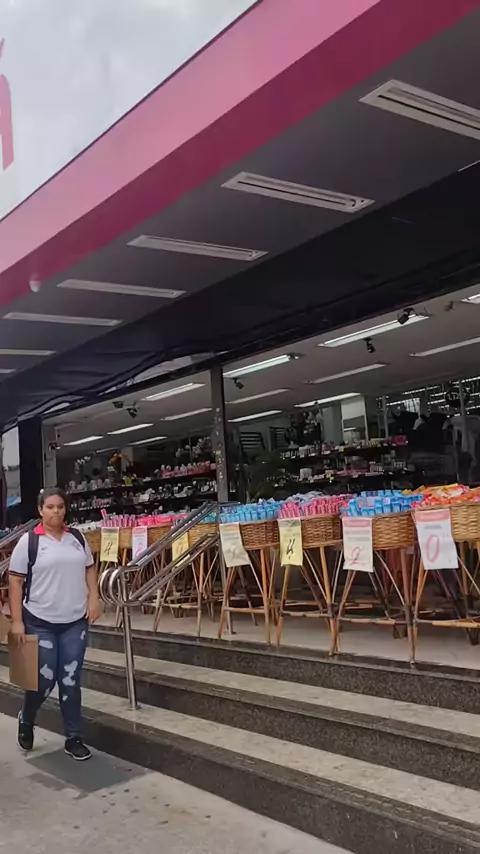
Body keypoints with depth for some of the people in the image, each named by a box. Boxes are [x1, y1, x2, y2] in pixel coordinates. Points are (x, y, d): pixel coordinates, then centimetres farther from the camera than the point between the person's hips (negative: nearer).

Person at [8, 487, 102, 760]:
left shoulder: (77, 537, 4)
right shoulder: (28, 541, -8)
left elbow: (89, 569, 14)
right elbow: (15, 582, -7)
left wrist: (94, 598, 1)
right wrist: (17, 621, -11)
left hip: (76, 622, 3)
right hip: (41, 623, -3)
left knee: (71, 681, 7)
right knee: (44, 681, 3)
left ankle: (74, 738, 19)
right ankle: (26, 720, 35)